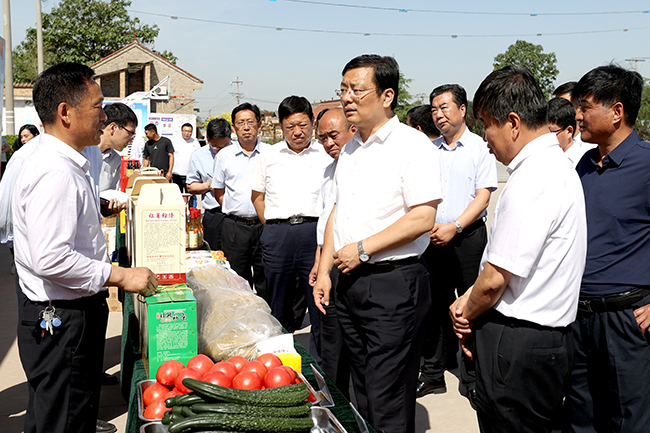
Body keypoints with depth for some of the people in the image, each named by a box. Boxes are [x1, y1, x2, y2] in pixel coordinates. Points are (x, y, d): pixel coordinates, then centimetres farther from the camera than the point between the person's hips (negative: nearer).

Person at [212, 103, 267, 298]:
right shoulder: (224, 156, 7)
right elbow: (219, 192, 14)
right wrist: (235, 211, 5)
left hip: (264, 224, -1)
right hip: (235, 226, 1)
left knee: (266, 281, 3)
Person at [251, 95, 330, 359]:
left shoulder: (326, 156, 6)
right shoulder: (268, 157, 13)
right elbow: (257, 196, 19)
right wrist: (273, 227, 10)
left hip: (315, 231, -2)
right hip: (276, 235, 2)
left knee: (320, 303, -1)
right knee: (279, 306, 11)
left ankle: (320, 364, 10)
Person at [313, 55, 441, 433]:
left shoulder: (413, 145, -10)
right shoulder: (350, 150, 15)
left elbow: (423, 218, -18)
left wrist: (362, 249, -17)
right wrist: (324, 270, 11)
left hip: (393, 284, -8)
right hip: (349, 282, 8)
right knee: (362, 393, 17)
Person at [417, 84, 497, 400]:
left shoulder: (479, 148, -1)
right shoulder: (429, 150, 12)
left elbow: (483, 196, -7)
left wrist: (454, 227, -16)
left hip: (468, 236, -4)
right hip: (433, 238, 4)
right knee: (435, 305, 8)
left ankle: (472, 379, 11)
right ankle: (432, 374, 19)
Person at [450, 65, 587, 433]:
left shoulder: (530, 181, -22)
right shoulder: (560, 165, 10)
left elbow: (495, 279, -20)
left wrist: (468, 315, -1)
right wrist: (470, 301, 7)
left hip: (516, 344, -10)